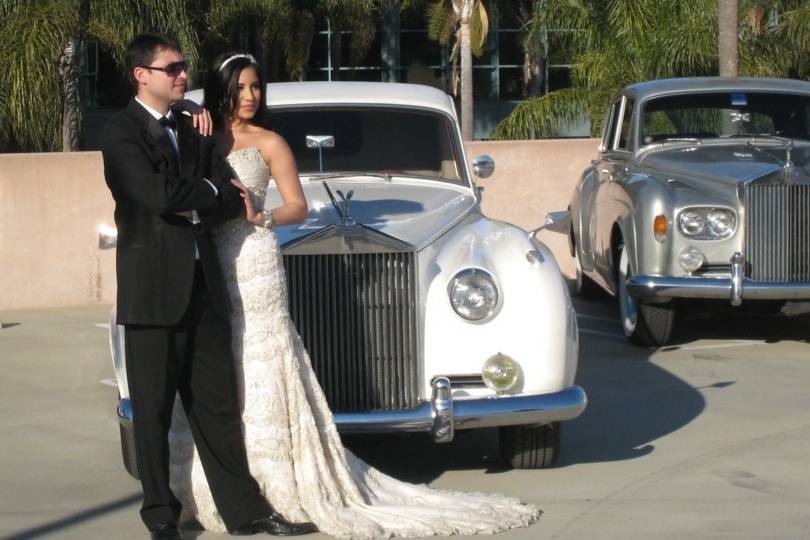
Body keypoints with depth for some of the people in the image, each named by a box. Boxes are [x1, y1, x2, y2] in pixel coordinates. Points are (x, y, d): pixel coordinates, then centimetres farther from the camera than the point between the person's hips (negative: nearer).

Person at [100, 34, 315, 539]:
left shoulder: (192, 132, 16)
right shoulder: (121, 132, -4)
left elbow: (235, 198, 6)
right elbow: (158, 195, -18)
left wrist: (192, 208, -10)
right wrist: (209, 191, -3)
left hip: (202, 284, 6)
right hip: (153, 288, -6)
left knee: (217, 403, 8)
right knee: (154, 408, 3)